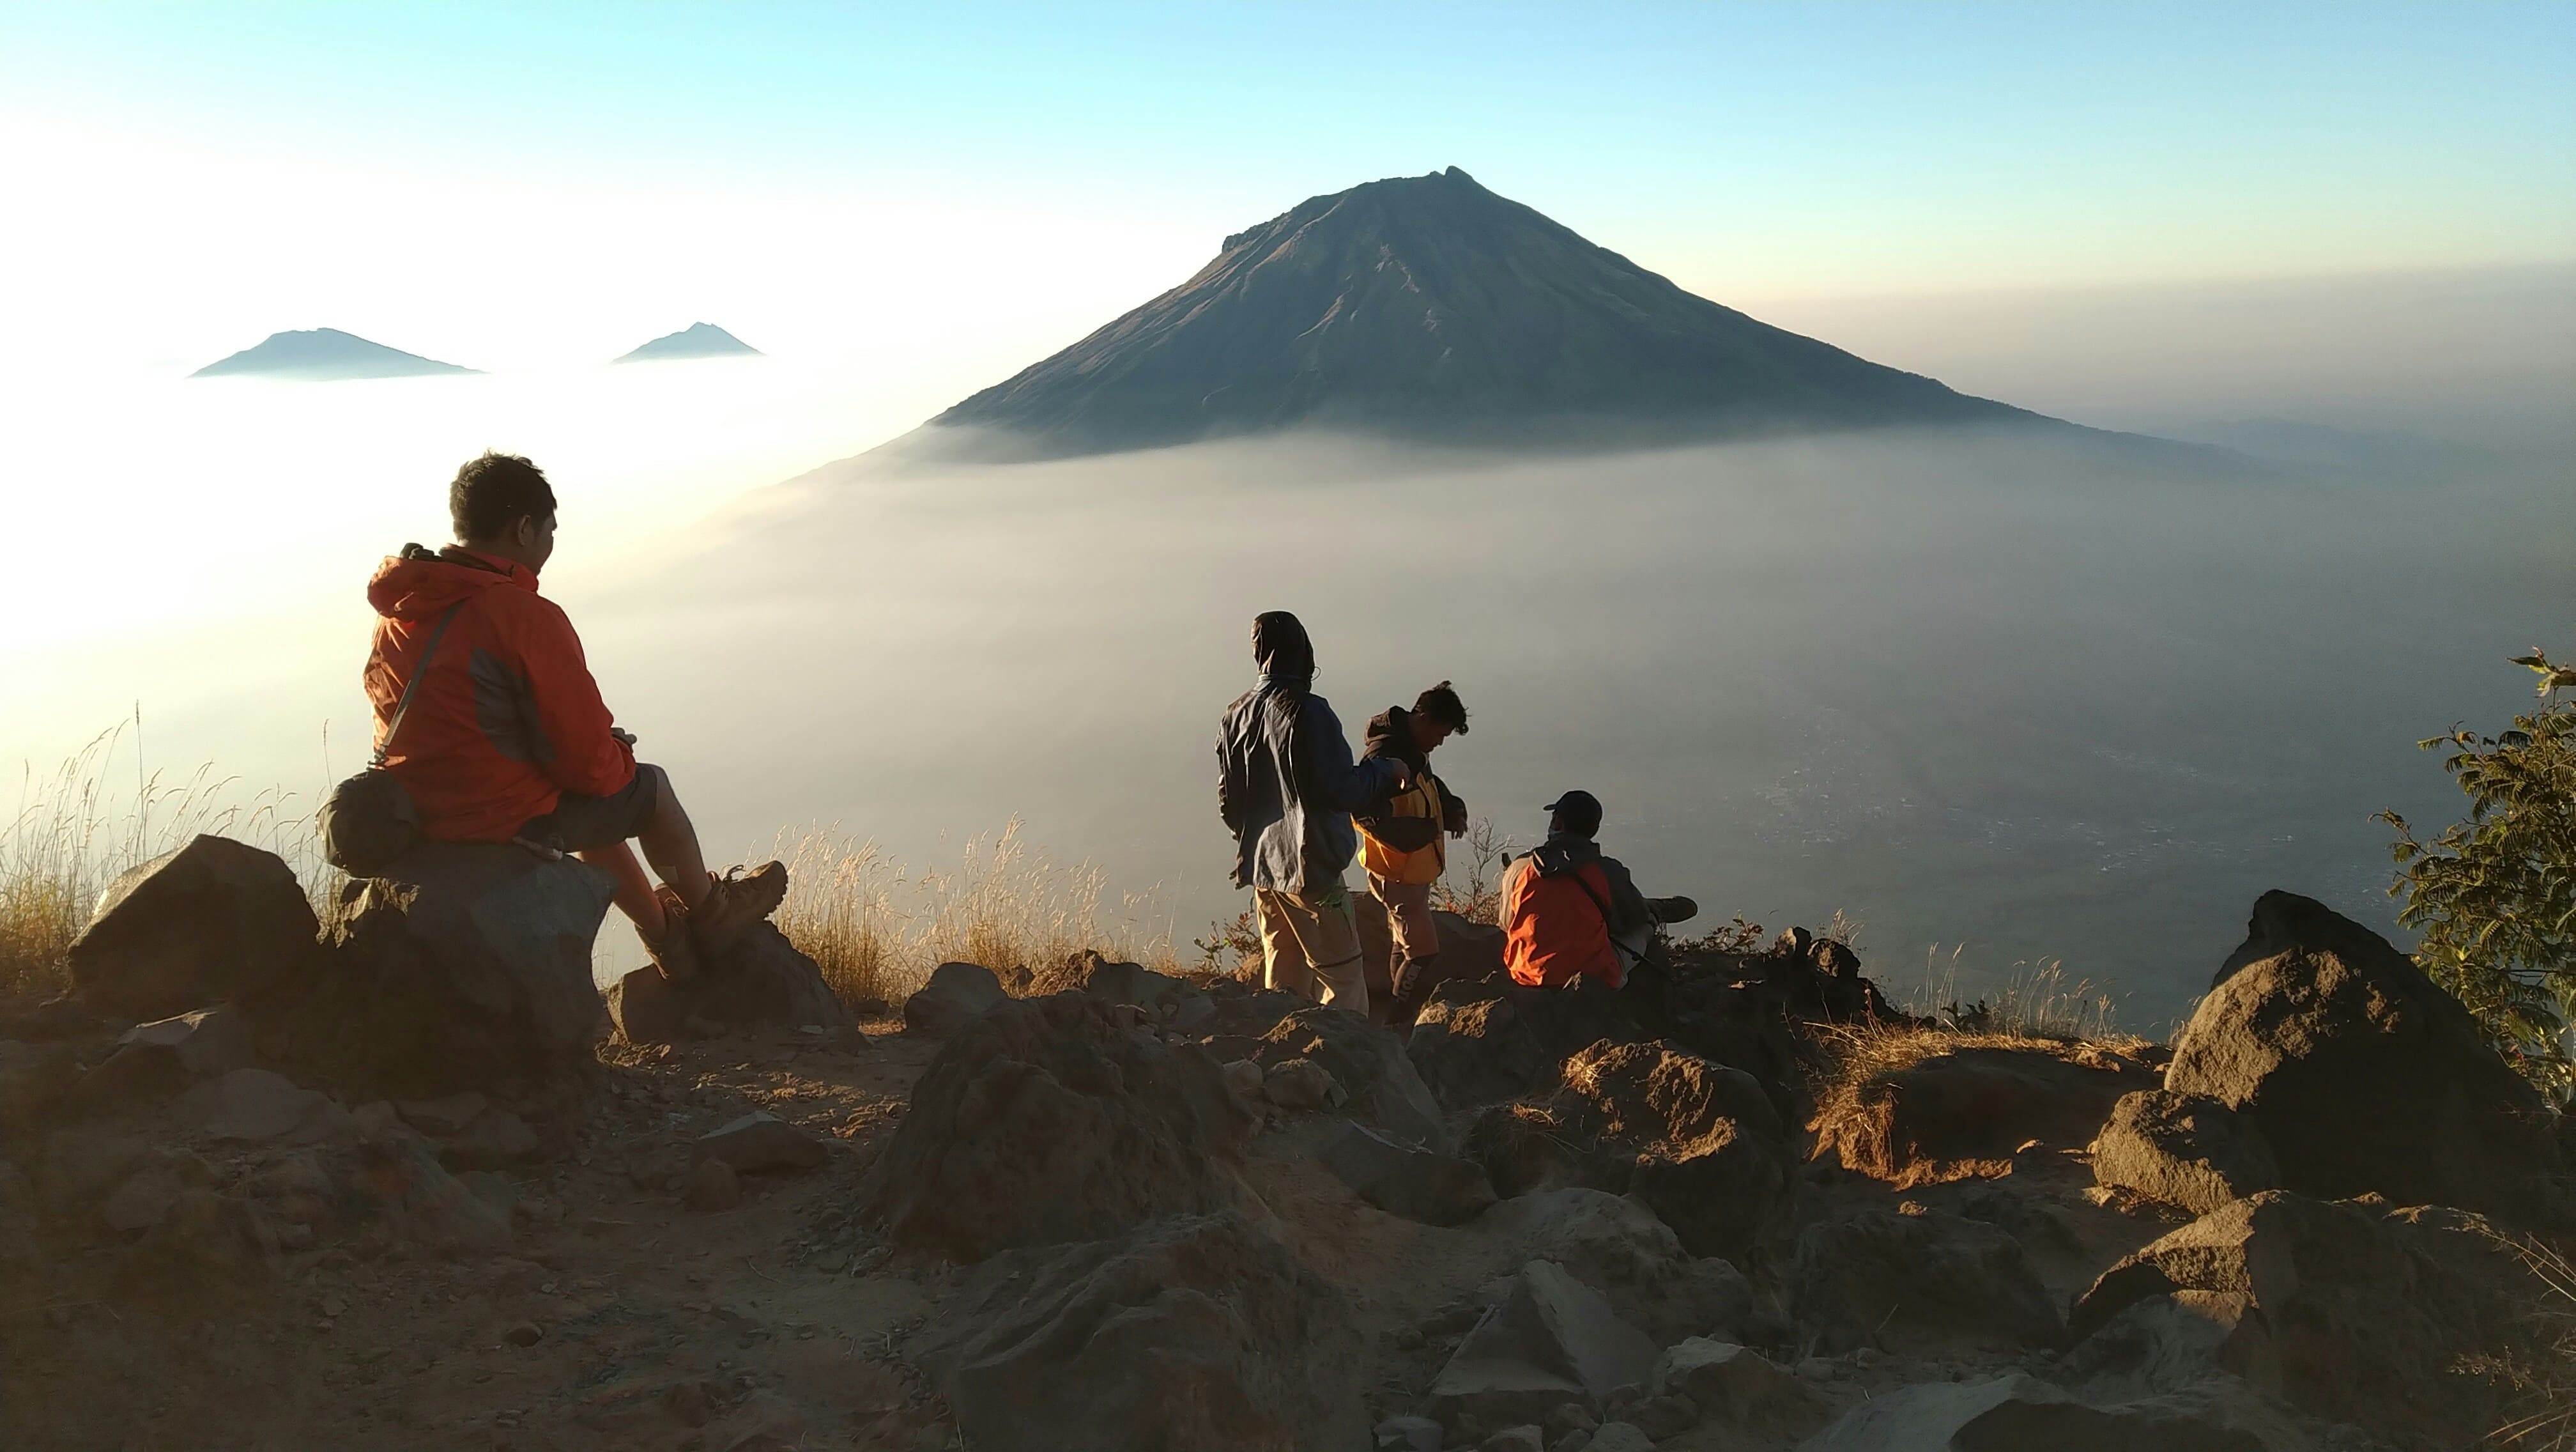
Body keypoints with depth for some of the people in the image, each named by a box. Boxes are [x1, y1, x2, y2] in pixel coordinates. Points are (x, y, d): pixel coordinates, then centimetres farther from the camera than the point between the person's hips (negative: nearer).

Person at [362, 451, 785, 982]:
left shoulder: (396, 614, 3)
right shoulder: (527, 616, -22)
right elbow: (590, 763, -19)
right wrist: (620, 756, 5)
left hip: (417, 821, 8)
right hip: (510, 824, -8)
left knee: (598, 804, 30)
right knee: (651, 787, 16)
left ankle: (665, 938, 42)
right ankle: (711, 914, 38)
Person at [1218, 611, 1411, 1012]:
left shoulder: (1236, 716, 7)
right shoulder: (1308, 711, -16)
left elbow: (1227, 802, 13)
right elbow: (1340, 790, -18)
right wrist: (1387, 769, -2)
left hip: (1261, 868, 7)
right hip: (1310, 866, -7)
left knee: (1283, 982, 13)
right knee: (1344, 979, -2)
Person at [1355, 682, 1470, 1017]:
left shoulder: (1416, 750, 8)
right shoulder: (1385, 754, -23)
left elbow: (1432, 788, 25)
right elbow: (1369, 817, -29)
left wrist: (1453, 808, 3)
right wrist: (1427, 829, -24)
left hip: (1415, 868, 10)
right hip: (1396, 872, -10)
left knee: (1405, 946, 19)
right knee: (1423, 950, -9)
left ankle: (1399, 1015, 30)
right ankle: (1396, 1020, 1)